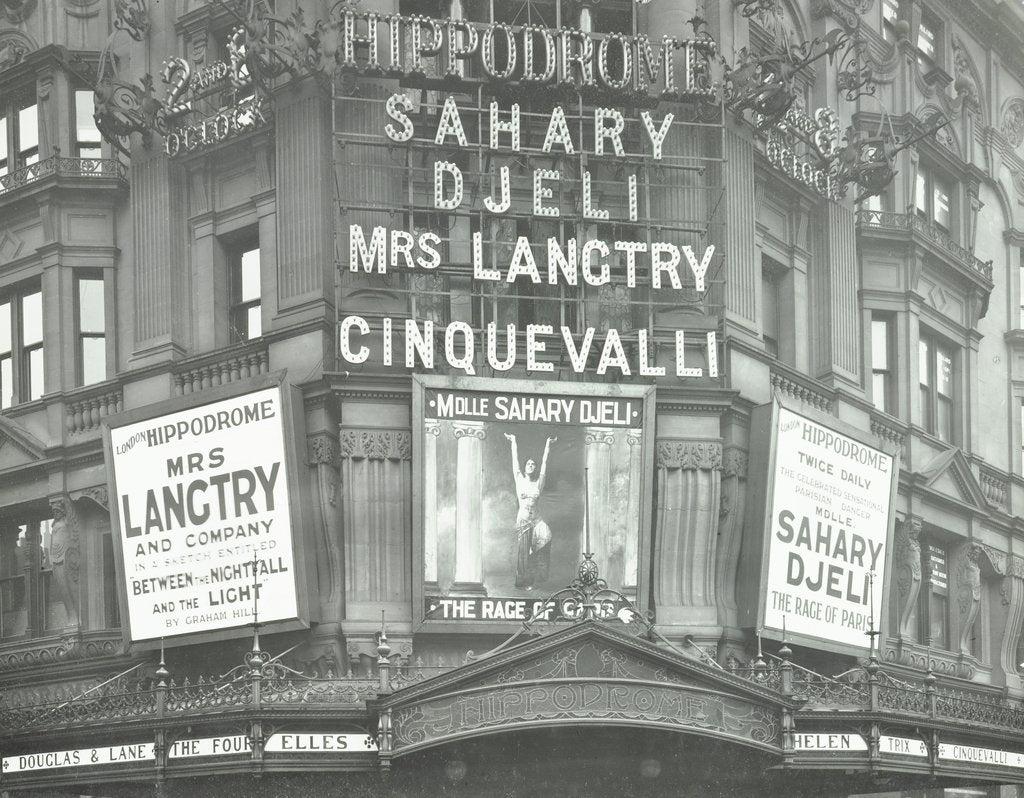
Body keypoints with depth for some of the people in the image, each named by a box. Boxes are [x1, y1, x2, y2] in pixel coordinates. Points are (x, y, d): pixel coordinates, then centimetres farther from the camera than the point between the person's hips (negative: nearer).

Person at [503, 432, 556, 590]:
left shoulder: (538, 482, 5)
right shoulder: (520, 480, 3)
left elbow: (544, 462, 6)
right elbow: (515, 460, 6)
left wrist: (548, 445, 6)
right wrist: (514, 442, 9)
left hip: (536, 519, 1)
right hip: (522, 520, -1)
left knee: (546, 535, -25)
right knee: (523, 552, -2)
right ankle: (525, 582, 7)